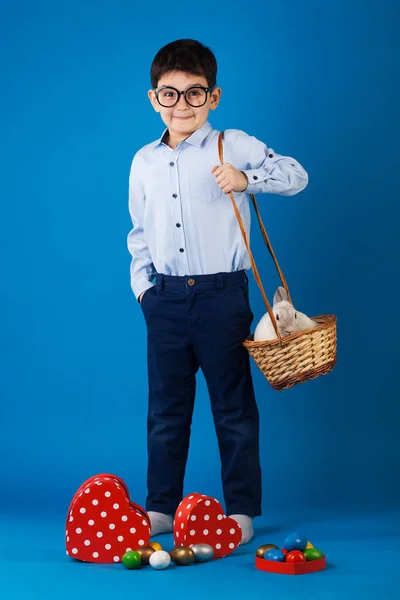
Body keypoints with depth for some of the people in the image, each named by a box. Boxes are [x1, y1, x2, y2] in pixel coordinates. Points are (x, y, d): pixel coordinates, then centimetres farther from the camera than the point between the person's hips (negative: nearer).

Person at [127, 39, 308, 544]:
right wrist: (142, 283, 9)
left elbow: (296, 175, -9)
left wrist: (246, 178, -24)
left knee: (233, 407, 4)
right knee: (165, 408, 11)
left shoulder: (233, 146, -3)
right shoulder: (143, 162, 11)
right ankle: (161, 507, 23)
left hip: (221, 295, -4)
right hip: (164, 299, 4)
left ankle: (241, 510, 15)